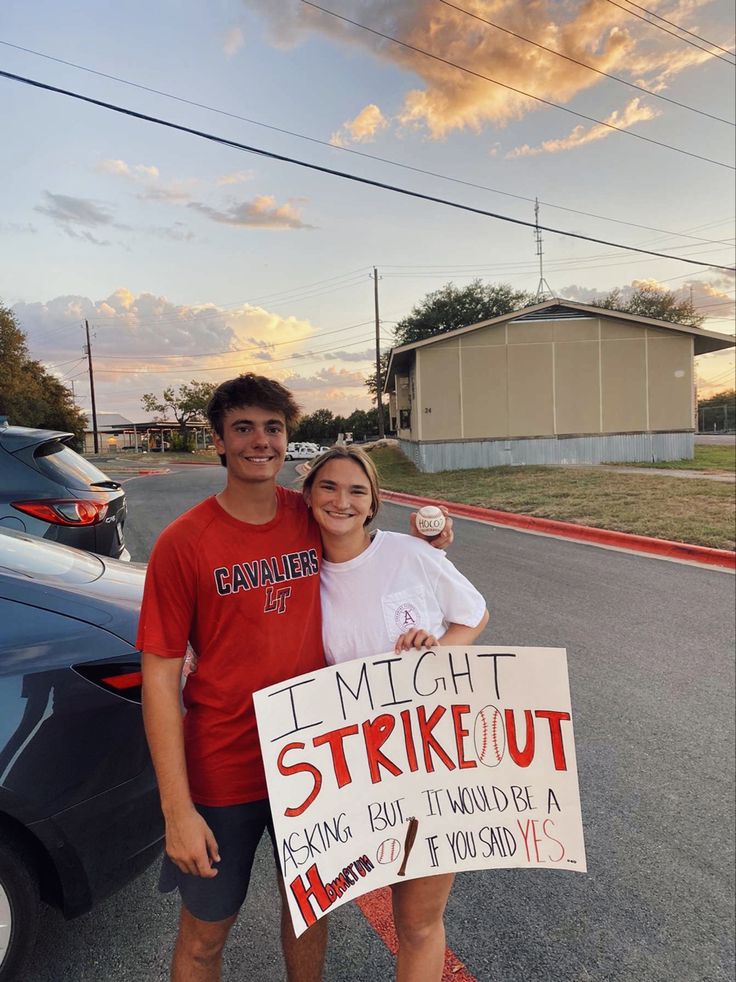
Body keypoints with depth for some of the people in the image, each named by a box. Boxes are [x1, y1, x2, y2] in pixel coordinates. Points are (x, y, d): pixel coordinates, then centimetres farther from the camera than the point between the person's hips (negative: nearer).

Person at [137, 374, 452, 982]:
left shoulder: (311, 518, -5)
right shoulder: (184, 543, -16)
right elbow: (160, 680, -14)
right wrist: (178, 811, -15)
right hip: (223, 772, -3)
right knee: (205, 933, 18)